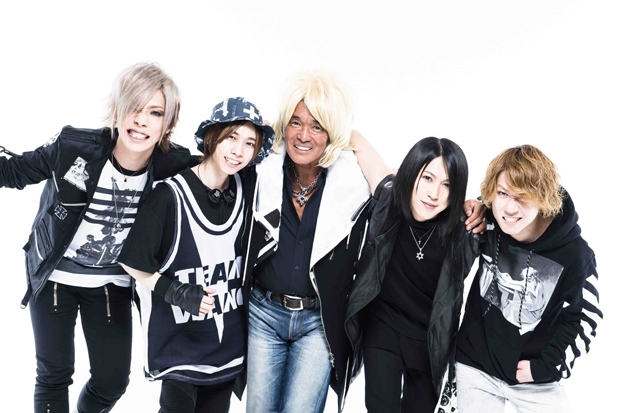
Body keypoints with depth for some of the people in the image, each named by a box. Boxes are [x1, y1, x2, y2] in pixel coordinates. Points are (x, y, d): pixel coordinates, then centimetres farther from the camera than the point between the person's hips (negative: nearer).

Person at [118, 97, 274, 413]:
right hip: (178, 338, -5)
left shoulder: (244, 190, -2)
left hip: (230, 338, 5)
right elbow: (132, 262, -12)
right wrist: (177, 293, -19)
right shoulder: (171, 195, -18)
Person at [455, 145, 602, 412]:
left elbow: (584, 317, -7)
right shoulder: (486, 226, -11)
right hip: (475, 369, 2)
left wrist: (547, 366, -9)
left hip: (536, 380, -2)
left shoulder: (574, 254, -18)